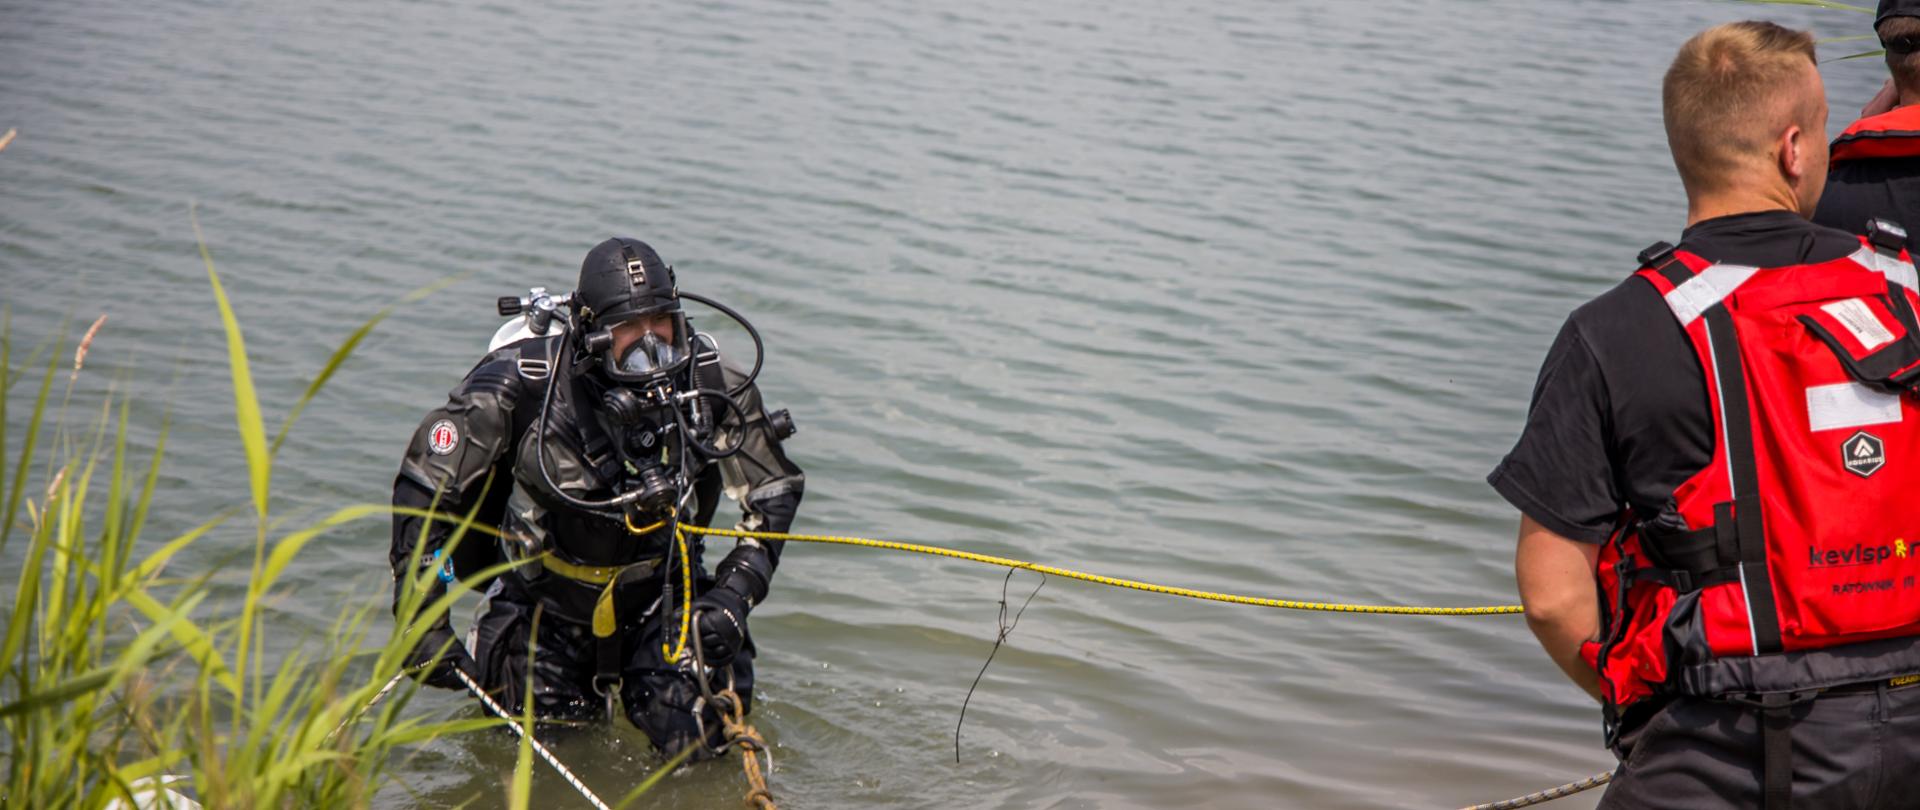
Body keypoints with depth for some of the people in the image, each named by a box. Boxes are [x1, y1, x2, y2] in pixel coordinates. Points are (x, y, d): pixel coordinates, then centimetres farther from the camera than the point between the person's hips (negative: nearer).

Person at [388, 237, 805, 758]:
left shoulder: (710, 382, -17)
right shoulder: (519, 385, -26)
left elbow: (776, 491, -2)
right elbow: (422, 489, -17)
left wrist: (735, 595, -15)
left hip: (660, 595, 2)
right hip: (545, 602, -2)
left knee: (700, 743, -7)